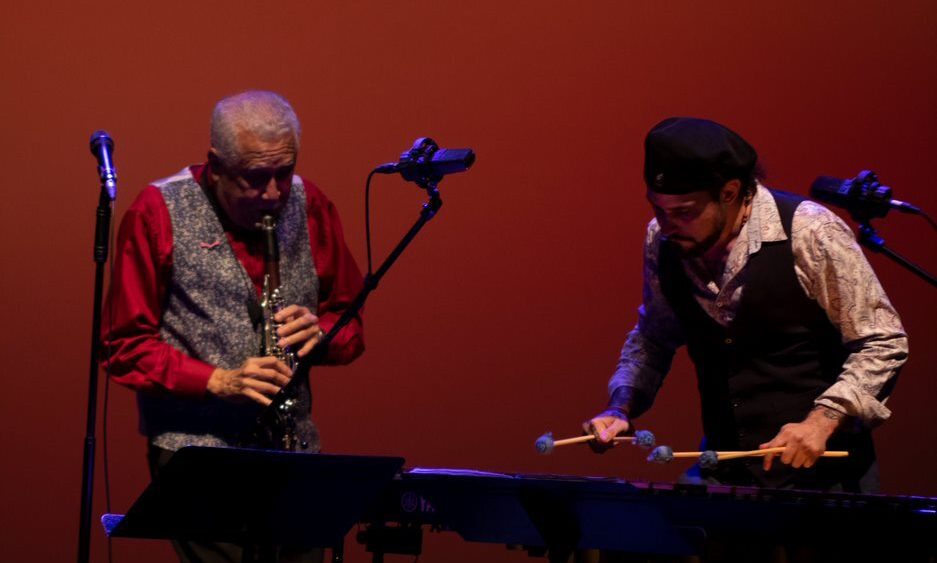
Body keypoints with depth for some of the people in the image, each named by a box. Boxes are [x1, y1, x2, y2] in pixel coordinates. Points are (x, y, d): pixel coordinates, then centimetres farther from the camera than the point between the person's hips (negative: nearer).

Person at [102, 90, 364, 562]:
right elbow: (126, 347, -3)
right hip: (198, 447, -4)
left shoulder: (309, 205, 8)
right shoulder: (159, 212, -4)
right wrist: (218, 381, -15)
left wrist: (319, 332, -6)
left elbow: (350, 321, 17)